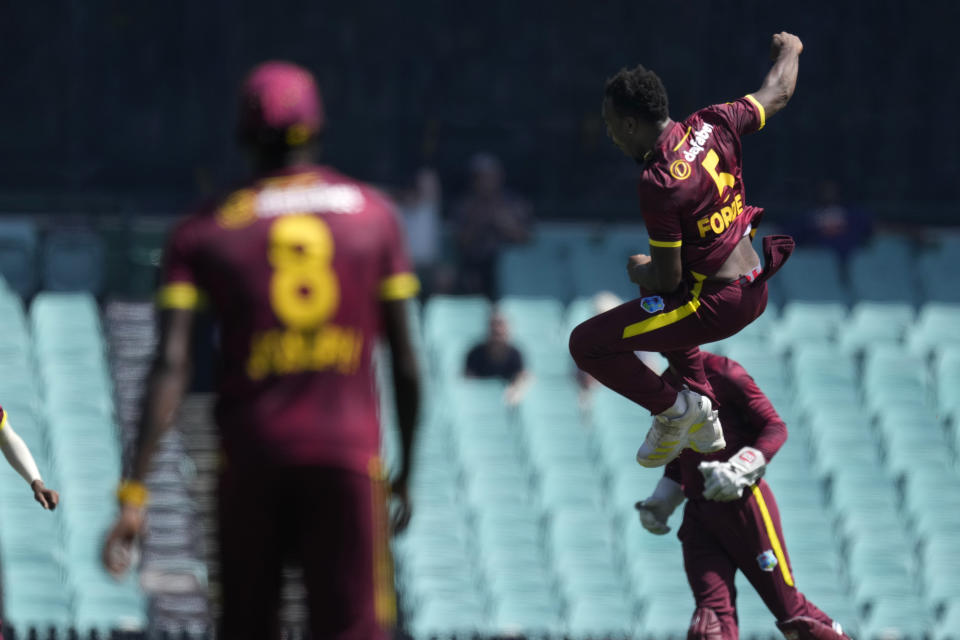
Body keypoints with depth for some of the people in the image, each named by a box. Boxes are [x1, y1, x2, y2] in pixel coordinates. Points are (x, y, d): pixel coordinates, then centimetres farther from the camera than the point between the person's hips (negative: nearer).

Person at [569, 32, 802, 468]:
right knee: (656, 300, 39)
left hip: (718, 305, -9)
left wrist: (639, 271, 4)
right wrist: (789, 51, 35)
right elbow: (778, 94, 14)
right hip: (755, 287, 9)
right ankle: (702, 411, 34)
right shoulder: (712, 125, -5)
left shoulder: (659, 184, -26)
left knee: (586, 344, -4)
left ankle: (673, 409, 8)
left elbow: (668, 279, -20)